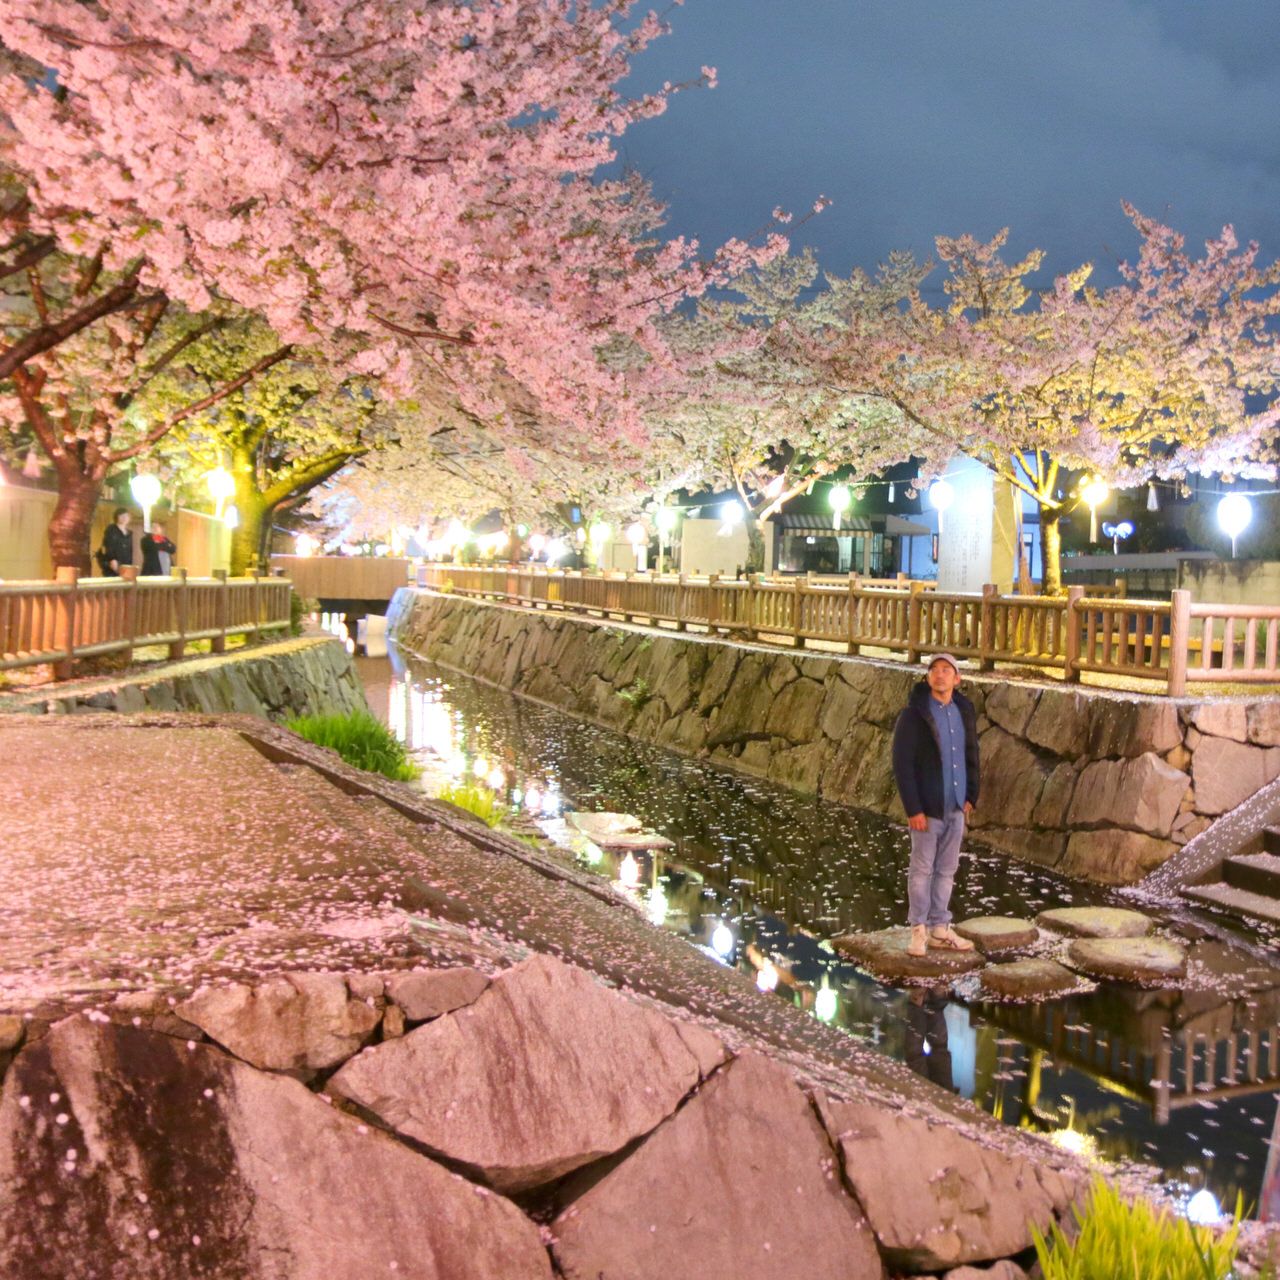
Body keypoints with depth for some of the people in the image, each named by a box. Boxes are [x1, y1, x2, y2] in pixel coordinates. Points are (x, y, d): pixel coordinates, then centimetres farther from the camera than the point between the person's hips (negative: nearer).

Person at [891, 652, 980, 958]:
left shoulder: (964, 711, 5)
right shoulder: (914, 714, -11)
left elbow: (971, 756, 14)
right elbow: (902, 764, -13)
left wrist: (971, 796, 7)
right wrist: (913, 809, -16)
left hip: (956, 807, 5)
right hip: (928, 808, -5)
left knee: (947, 870, 12)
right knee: (922, 870, 4)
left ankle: (939, 929, 22)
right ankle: (918, 930, 15)